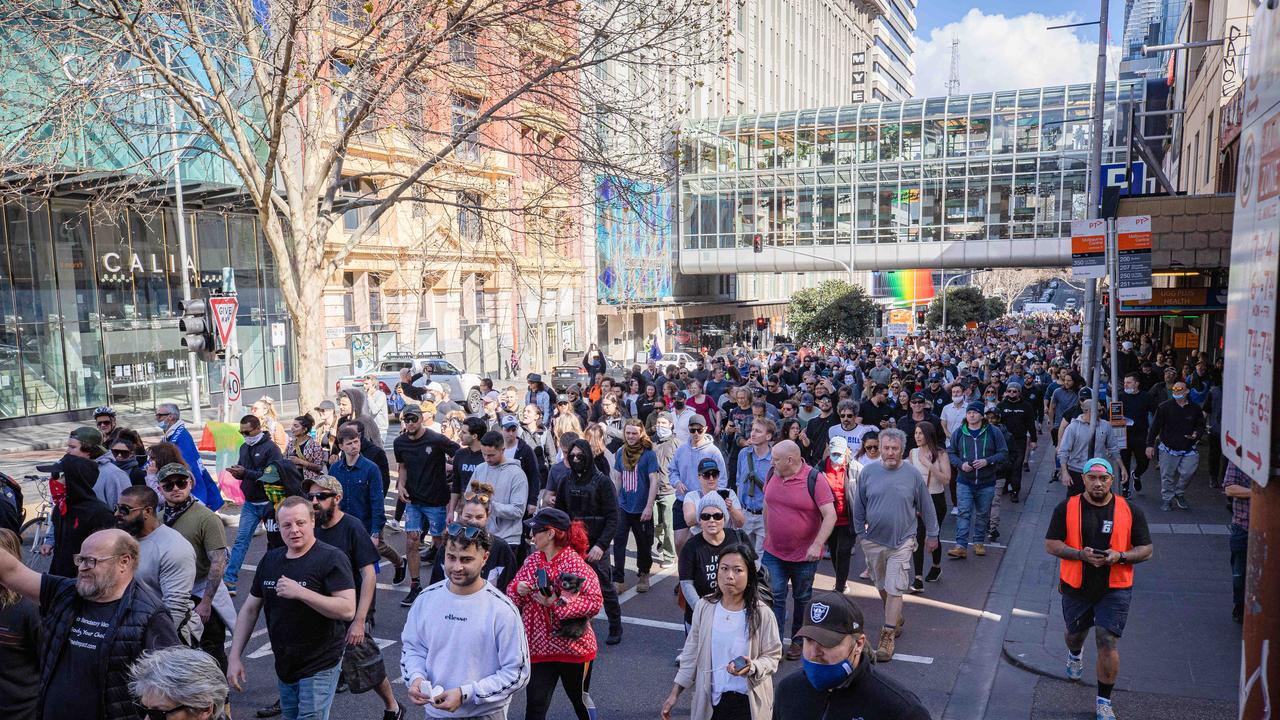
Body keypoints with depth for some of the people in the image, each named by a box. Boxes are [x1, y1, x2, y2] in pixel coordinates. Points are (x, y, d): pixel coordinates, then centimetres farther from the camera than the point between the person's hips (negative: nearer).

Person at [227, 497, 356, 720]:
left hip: (319, 667, -7)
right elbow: (250, 609, 12)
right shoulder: (270, 559, 5)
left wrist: (300, 592, -28)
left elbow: (348, 610, -24)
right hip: (284, 666, 7)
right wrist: (235, 656, 5)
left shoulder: (331, 558, -15)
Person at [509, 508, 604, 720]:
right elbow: (512, 596, 9)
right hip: (539, 647, 4)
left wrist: (557, 603, -27)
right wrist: (518, 590, -14)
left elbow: (595, 601, -21)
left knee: (580, 700, 18)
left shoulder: (574, 562, -15)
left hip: (573, 647, -4)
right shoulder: (532, 561, 2)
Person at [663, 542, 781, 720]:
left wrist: (752, 667, -27)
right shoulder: (704, 607, -8)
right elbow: (691, 653, 2)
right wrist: (675, 692, 3)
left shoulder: (762, 613, -15)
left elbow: (772, 656, -7)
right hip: (711, 698, 2)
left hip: (748, 701, -2)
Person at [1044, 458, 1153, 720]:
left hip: (1115, 589, -1)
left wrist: (1119, 556, -18)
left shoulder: (1130, 511, -3)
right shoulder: (1066, 508, -5)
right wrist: (1080, 554, -21)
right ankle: (1075, 655, 60)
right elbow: (1051, 544, -5)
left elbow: (1146, 550, 1)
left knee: (1108, 643, -8)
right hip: (1076, 586, 1)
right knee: (1076, 633, 22)